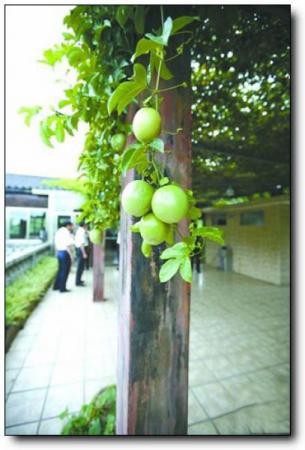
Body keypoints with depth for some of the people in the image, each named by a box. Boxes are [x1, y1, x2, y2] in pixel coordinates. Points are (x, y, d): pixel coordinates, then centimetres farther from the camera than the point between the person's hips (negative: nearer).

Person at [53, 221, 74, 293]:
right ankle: (62, 288, 11)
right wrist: (71, 255, -16)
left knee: (60, 270, 20)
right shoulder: (67, 233, -16)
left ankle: (56, 286, 28)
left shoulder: (58, 231, 11)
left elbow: (56, 244, 16)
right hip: (65, 253, -9)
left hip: (59, 252, 9)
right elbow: (68, 245, -20)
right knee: (65, 271, 3)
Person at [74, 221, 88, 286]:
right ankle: (78, 282, 6)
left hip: (78, 249, 11)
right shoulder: (82, 232, -18)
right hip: (81, 250, -11)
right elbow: (82, 243, -23)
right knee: (80, 266, -2)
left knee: (80, 266, 19)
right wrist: (84, 253, -23)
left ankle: (78, 280, 30)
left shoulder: (79, 230, 13)